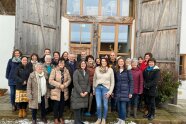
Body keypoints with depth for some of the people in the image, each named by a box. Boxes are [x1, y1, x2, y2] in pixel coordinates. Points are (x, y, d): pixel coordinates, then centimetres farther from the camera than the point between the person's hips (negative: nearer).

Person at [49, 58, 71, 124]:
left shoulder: (66, 70, 3)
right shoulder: (54, 70, -10)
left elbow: (69, 79, 3)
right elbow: (50, 80, -15)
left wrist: (65, 85, -15)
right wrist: (59, 85, -20)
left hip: (64, 91, 4)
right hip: (56, 90, -4)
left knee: (62, 104, 12)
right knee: (56, 105, 3)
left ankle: (61, 117, 29)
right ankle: (56, 118, 22)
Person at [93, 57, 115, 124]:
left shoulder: (110, 70, -2)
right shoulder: (97, 69, 2)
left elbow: (112, 82, 0)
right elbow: (94, 79, 10)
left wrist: (110, 91, -5)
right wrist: (94, 89, 11)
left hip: (105, 88, -1)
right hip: (98, 87, 1)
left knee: (105, 105, 6)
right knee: (98, 105, 0)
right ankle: (99, 118, 21)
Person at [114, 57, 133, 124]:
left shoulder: (128, 71, -3)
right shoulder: (116, 71, 8)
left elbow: (131, 81, -4)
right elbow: (114, 82, 11)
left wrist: (130, 92, -8)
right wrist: (113, 91, 8)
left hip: (125, 91, -4)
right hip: (117, 91, 4)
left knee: (123, 106, -5)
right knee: (119, 106, 8)